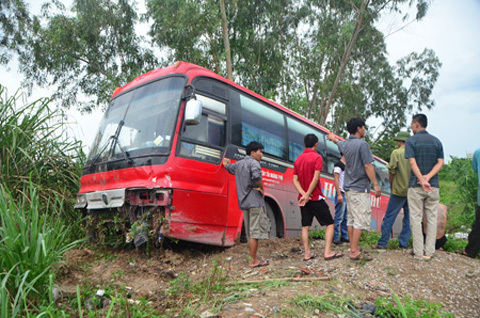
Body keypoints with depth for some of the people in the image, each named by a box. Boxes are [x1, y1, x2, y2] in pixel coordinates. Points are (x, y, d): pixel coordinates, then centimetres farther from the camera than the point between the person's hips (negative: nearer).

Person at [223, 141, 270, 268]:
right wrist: (262, 189, -13)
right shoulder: (253, 162, -8)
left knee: (250, 232, 14)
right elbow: (256, 176, -29)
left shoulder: (238, 164, 17)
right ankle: (253, 260, -1)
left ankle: (253, 258, 20)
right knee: (255, 231, -4)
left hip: (243, 202, 8)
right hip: (254, 201, -8)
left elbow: (228, 166, 38)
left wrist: (226, 161, 61)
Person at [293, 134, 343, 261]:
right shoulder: (317, 157, -8)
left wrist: (303, 194, -8)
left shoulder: (298, 159, 11)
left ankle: (307, 253, 9)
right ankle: (328, 252, -1)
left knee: (305, 226, 9)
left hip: (303, 198, 6)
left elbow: (295, 180, 3)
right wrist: (307, 195, -15)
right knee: (330, 224, 4)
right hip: (316, 198, -6)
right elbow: (315, 178, -18)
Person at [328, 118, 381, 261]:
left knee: (352, 219, 12)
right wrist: (376, 184, -12)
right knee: (361, 219, -6)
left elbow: (338, 142, 35)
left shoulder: (345, 144, 11)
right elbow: (368, 166, -16)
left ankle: (353, 249, 18)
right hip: (360, 188, -8)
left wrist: (332, 137, 58)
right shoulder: (362, 144, -12)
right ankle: (354, 251, -6)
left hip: (349, 187, 8)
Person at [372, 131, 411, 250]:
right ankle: (404, 243, 16)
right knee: (408, 218, 12)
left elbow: (391, 172, -8)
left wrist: (391, 186, 6)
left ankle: (382, 243, 6)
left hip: (399, 190, -4)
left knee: (389, 217, 2)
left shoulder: (396, 152, -8)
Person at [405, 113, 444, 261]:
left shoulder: (411, 141, -4)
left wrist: (422, 180, -20)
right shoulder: (436, 141, 10)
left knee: (416, 218, 2)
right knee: (431, 218, 10)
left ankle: (419, 253, 4)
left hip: (416, 186, -4)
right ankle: (429, 251, 13)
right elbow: (440, 162, 1)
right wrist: (428, 177, -9)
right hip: (434, 185, 4)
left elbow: (412, 163, -15)